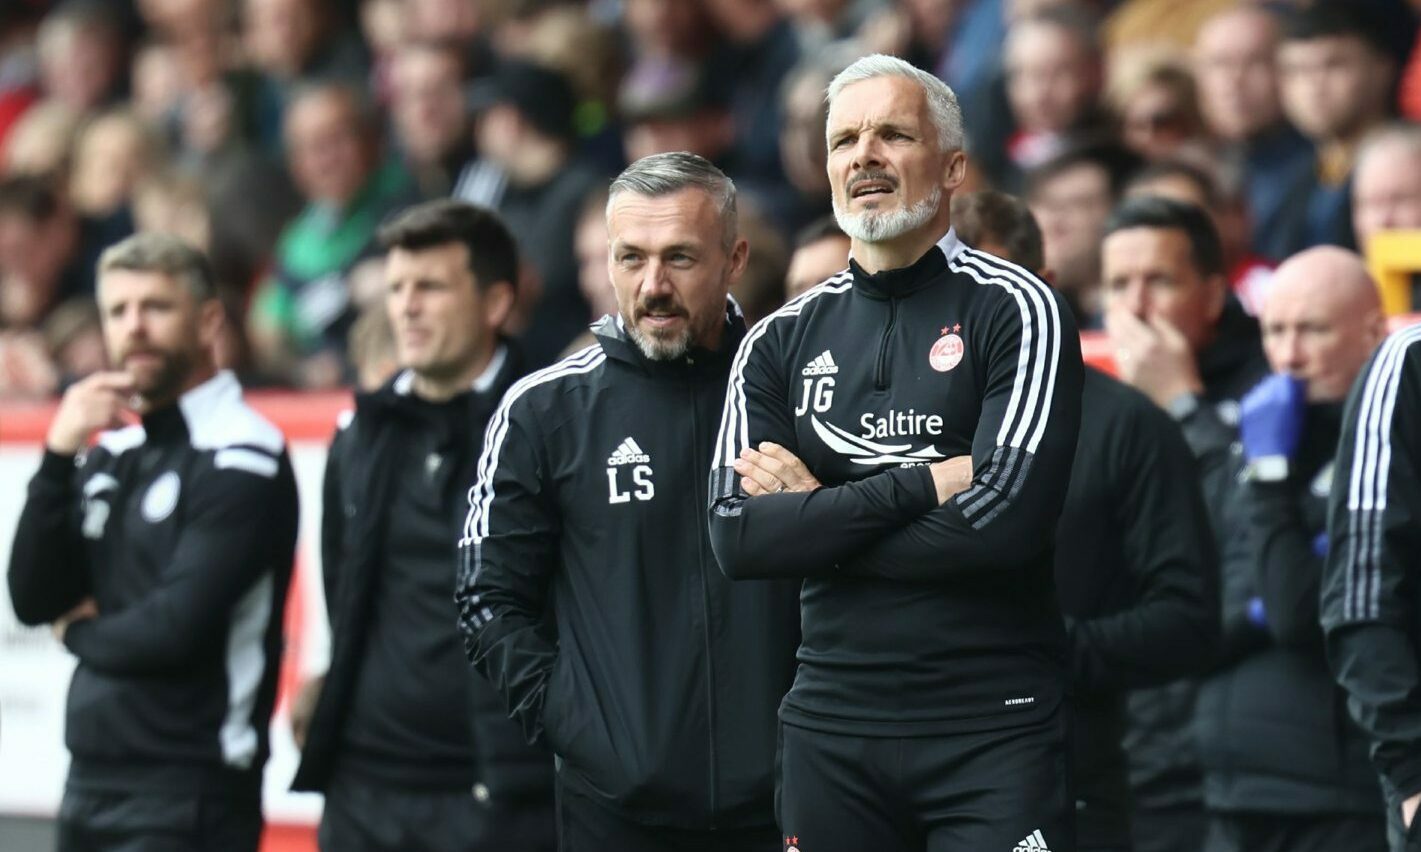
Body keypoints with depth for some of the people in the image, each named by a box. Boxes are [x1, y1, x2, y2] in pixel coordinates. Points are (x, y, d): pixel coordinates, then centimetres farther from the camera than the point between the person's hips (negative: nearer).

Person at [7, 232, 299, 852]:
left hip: (187, 799, -8)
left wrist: (80, 631, 1)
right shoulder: (108, 454, 14)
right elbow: (33, 601, 6)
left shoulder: (241, 460, -11)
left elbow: (178, 627, -20)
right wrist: (59, 457, -4)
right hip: (93, 779, 8)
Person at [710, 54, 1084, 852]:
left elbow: (1008, 520, -16)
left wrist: (817, 516, -7)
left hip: (993, 727, -4)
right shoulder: (782, 340, 10)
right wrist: (921, 486, -12)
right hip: (830, 727, 4)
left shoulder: (1013, 309, -3)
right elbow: (739, 540, -3)